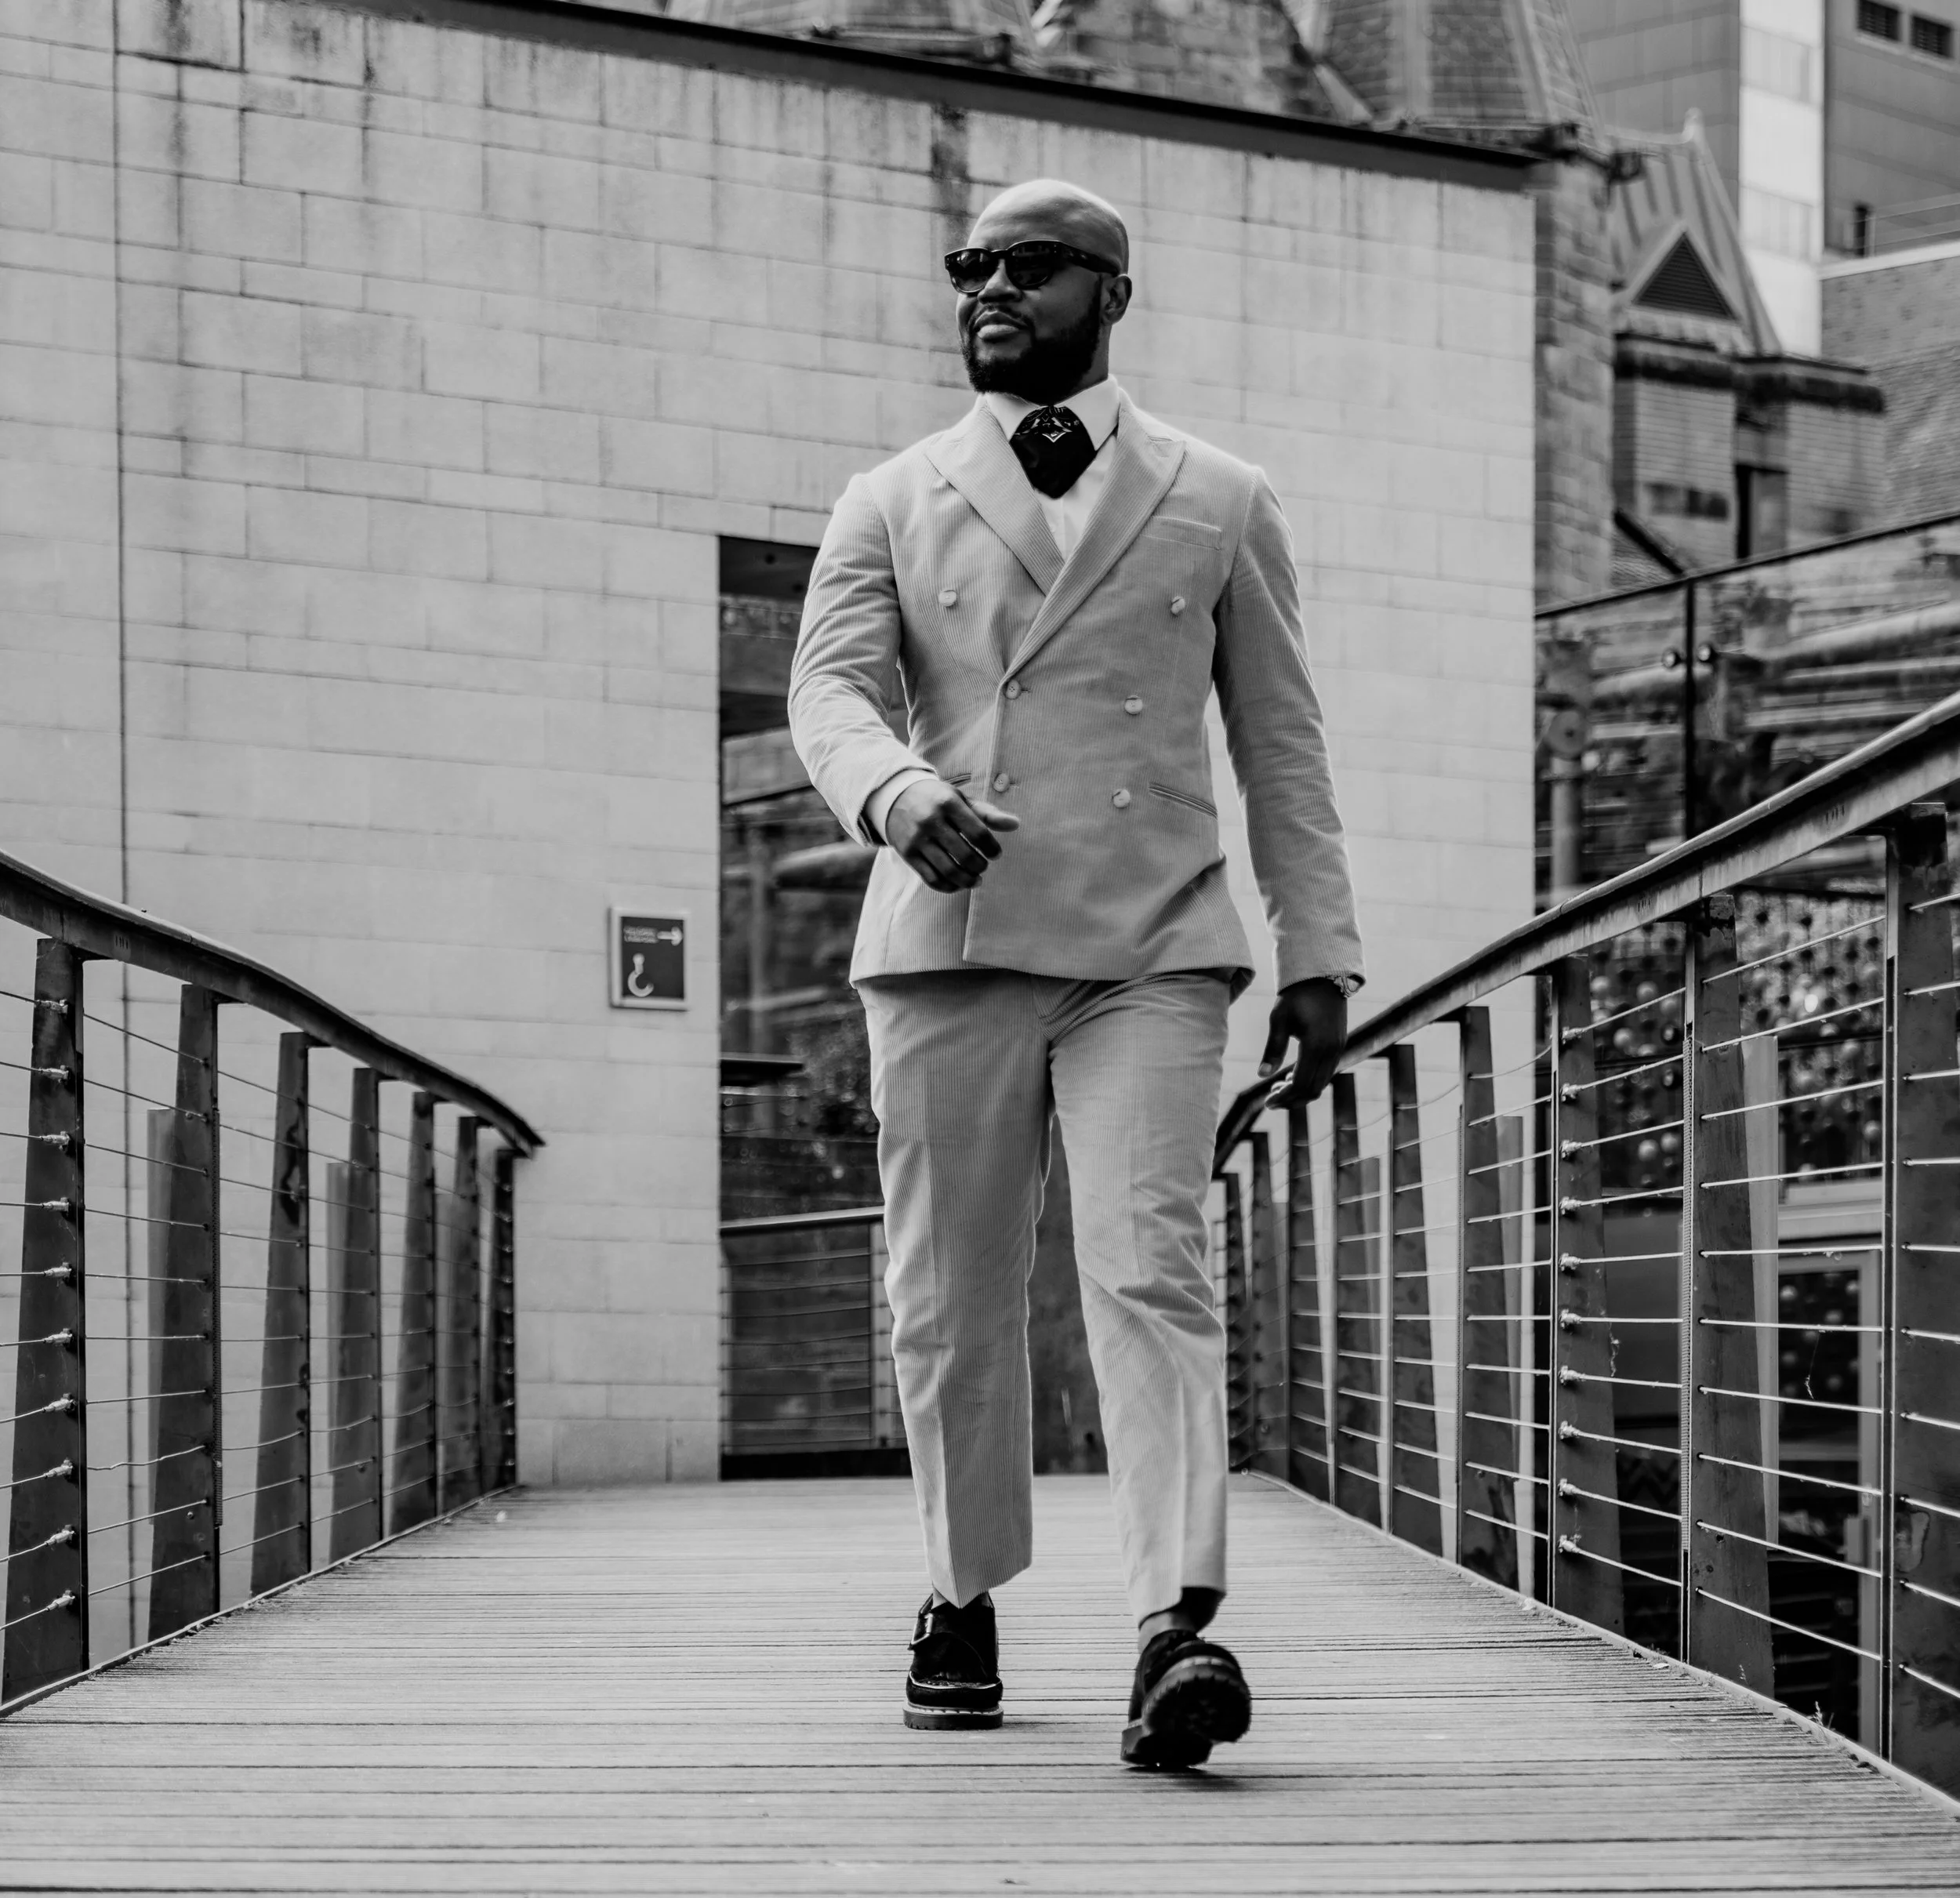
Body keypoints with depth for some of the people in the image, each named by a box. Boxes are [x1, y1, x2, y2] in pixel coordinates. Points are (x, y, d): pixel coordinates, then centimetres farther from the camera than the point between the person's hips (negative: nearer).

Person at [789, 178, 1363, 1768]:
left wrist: (1322, 952, 6)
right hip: (945, 943, 2)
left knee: (1151, 1271, -17)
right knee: (949, 1295, 6)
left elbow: (1282, 741, 13)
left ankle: (1178, 1631, -25)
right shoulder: (889, 506, 13)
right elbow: (830, 690, -1)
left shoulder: (1222, 506, 12)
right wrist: (901, 793, -23)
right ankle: (964, 1604, 23)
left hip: (1149, 953, -2)